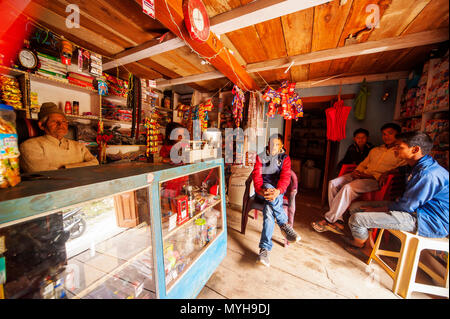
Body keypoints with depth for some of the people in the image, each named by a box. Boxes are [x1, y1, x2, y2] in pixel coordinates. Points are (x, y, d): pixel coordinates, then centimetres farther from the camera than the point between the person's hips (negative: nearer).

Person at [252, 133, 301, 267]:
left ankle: (264, 249, -24)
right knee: (269, 189, -36)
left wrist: (277, 191, -33)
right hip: (262, 190, 0)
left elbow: (285, 177, -10)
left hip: (278, 190, 0)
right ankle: (284, 225, -23)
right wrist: (261, 190, -27)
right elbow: (256, 175, -5)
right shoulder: (261, 156, 7)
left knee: (269, 208, -31)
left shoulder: (285, 158, 6)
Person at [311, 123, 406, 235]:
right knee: (333, 183, -19)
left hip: (376, 180, -6)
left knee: (348, 187, -34)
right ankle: (338, 221, -19)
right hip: (362, 175, 7)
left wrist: (371, 175, -17)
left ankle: (328, 220, -25)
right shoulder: (375, 150, 27)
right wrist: (356, 171, 2)